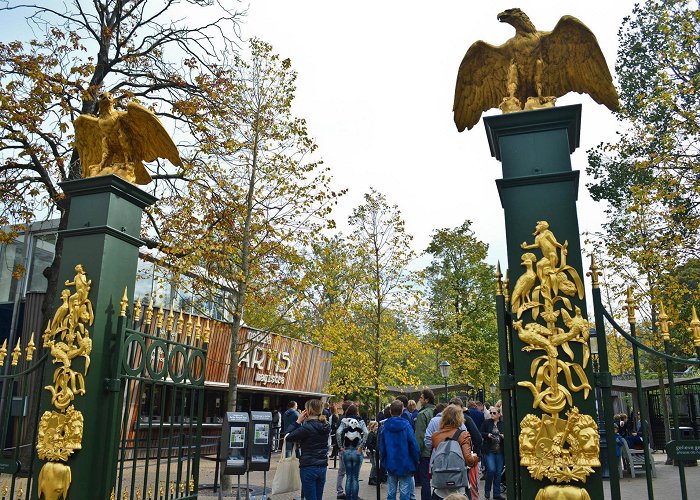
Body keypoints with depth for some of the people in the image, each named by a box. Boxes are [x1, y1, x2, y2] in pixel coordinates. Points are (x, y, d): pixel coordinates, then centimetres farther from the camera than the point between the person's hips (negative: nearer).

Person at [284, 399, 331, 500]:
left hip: (308, 468, -7)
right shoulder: (326, 427, 5)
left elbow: (288, 436, -10)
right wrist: (305, 421, 8)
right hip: (322, 468, 7)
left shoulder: (307, 427, -16)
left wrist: (298, 421, -6)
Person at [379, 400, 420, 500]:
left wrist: (384, 463, 13)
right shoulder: (406, 425, -11)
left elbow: (381, 448, 2)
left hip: (390, 465, 3)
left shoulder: (385, 427, -3)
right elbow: (413, 446, -11)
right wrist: (415, 463, 0)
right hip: (405, 465, -3)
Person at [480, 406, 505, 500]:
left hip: (500, 451, 3)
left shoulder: (503, 424, 5)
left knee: (498, 472, 8)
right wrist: (487, 435, -17)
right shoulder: (486, 422, 0)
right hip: (488, 451, -3)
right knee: (491, 469, -14)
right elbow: (481, 433, 0)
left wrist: (504, 436, -10)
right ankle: (487, 490, 9)